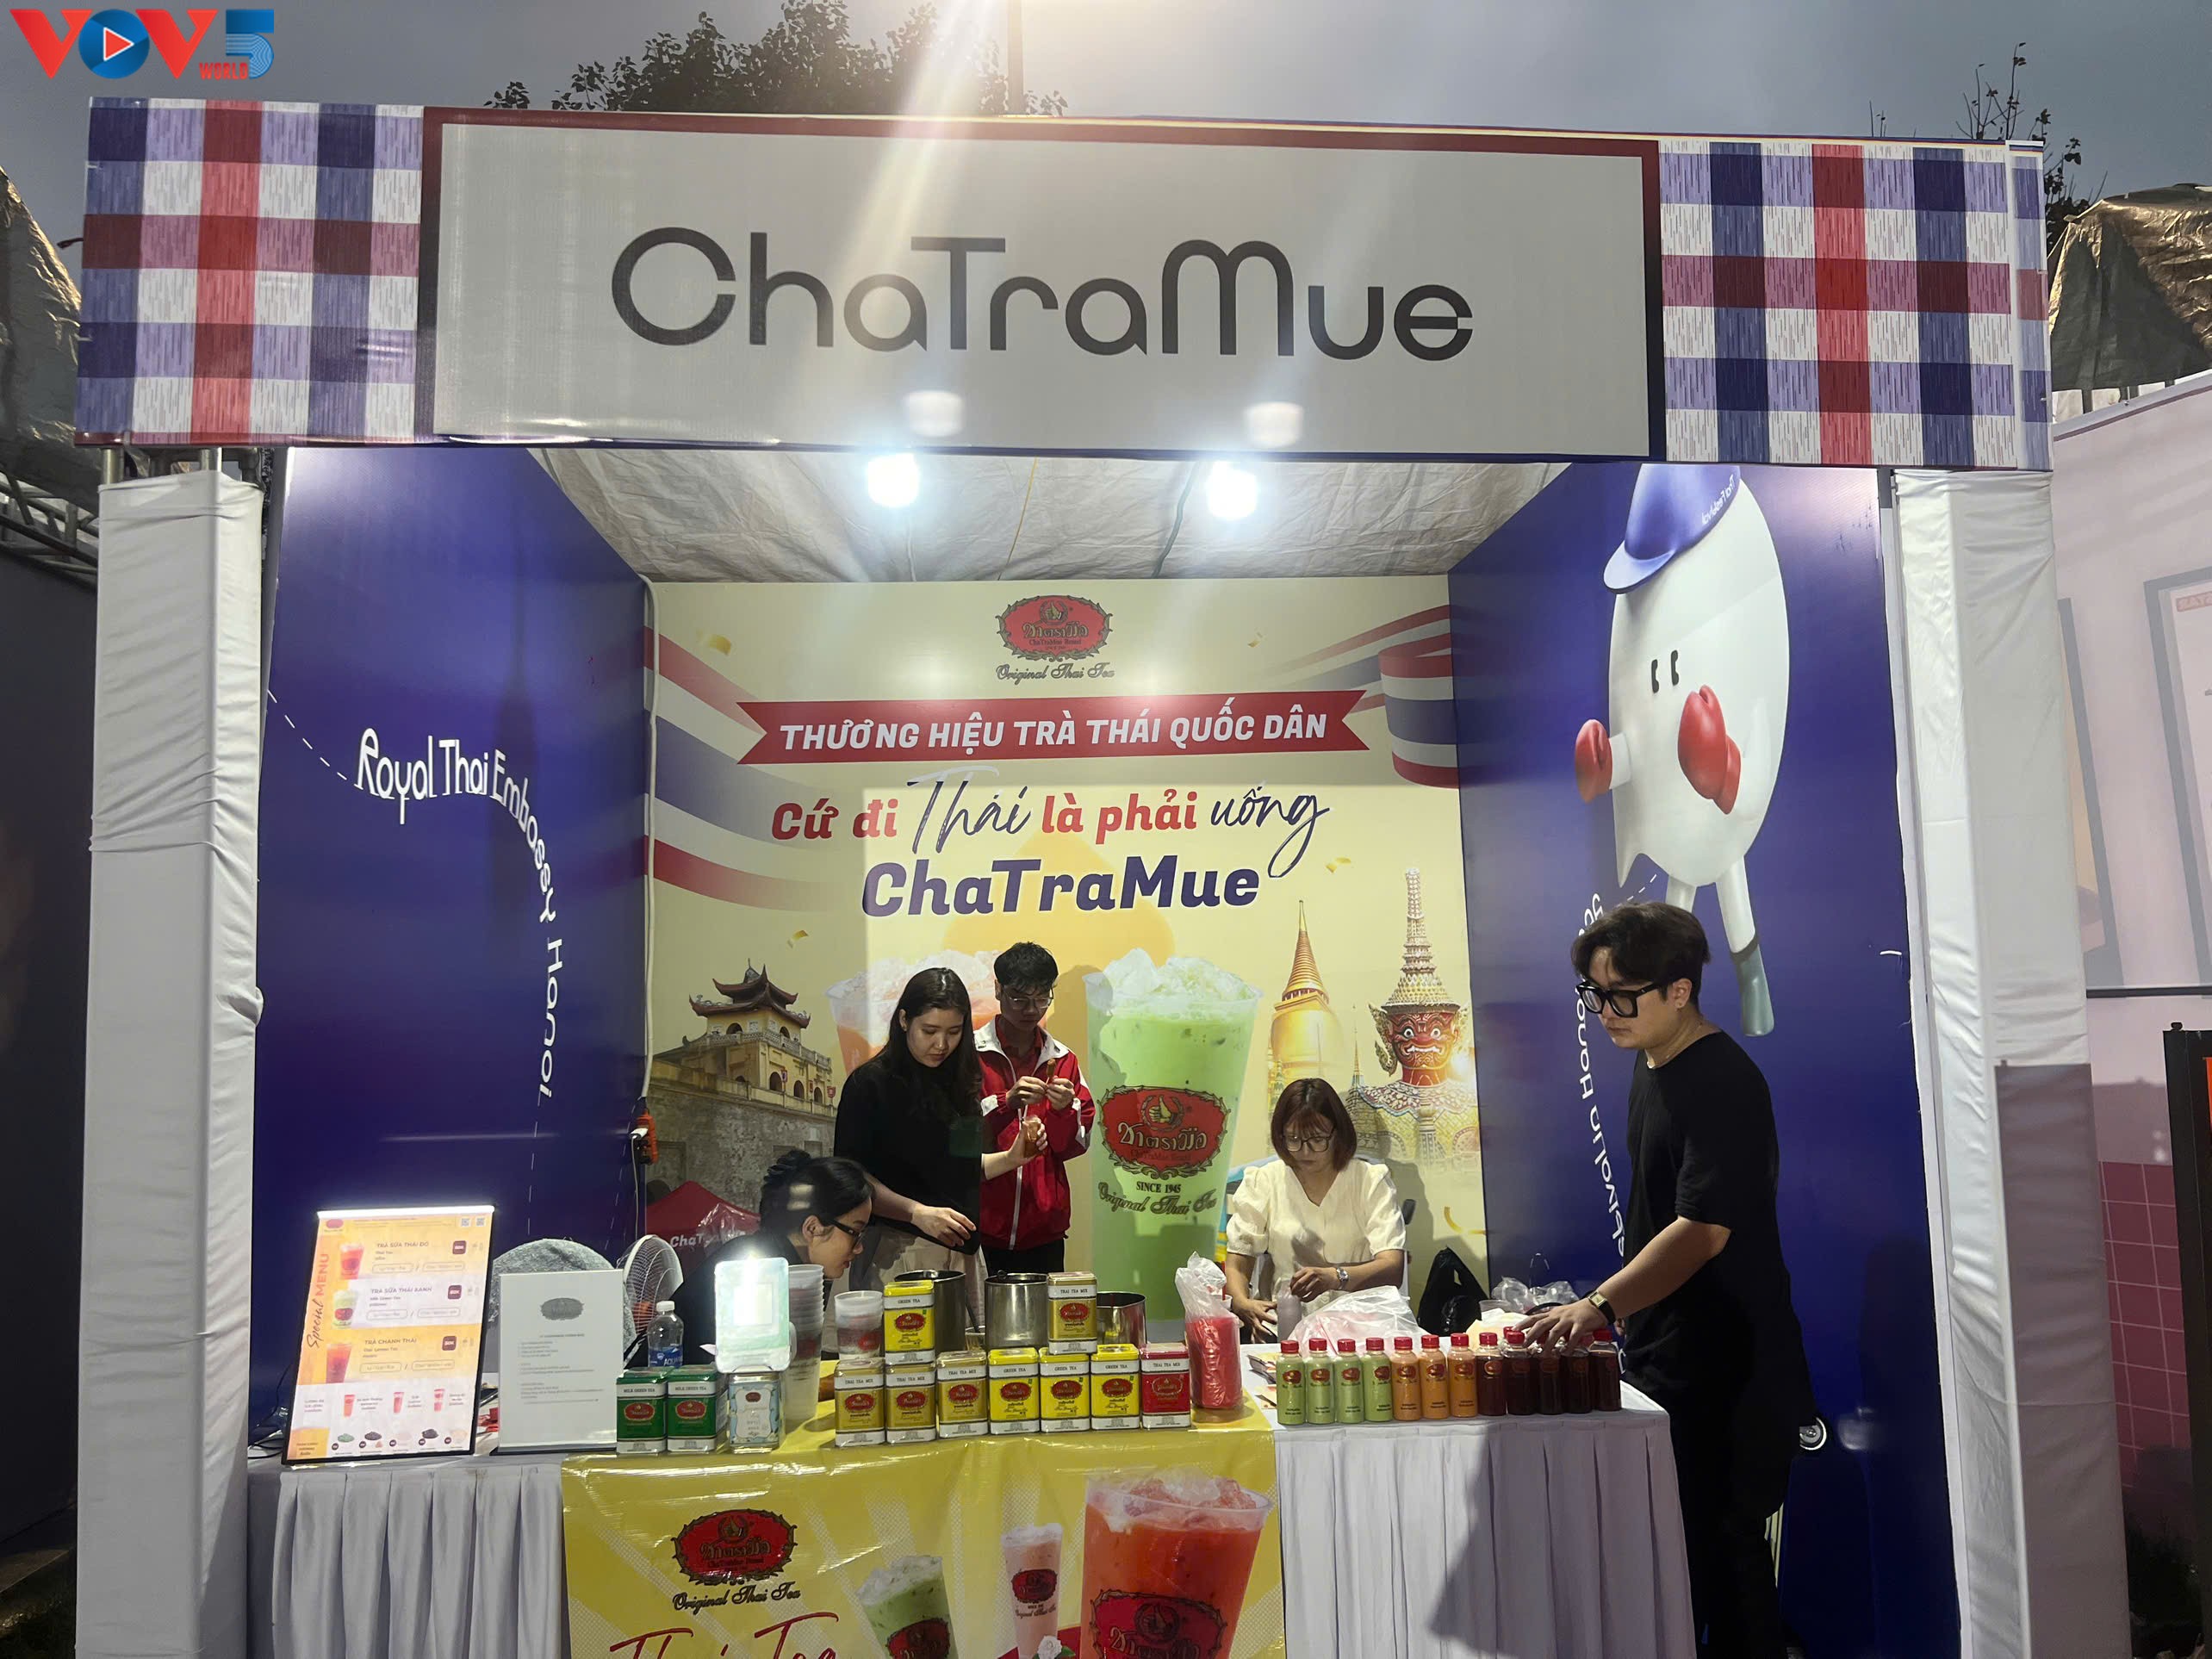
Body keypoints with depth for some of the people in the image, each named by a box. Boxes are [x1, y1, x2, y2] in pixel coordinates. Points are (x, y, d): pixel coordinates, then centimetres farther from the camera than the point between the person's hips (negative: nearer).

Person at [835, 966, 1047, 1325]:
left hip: (962, 1252, 6)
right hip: (899, 1252, -6)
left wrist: (1012, 1157, 6)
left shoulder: (961, 1082, 14)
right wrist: (918, 1212, -20)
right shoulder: (871, 1083, -6)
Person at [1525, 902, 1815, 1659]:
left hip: (1728, 1370, -9)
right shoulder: (1653, 1067, 9)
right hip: (1666, 1356, 9)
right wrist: (1616, 1311, 18)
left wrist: (1601, 1305, -38)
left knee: (1722, 1553, -1)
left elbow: (1704, 1228, -29)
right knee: (1683, 1548, 17)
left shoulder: (1723, 1083, -20)